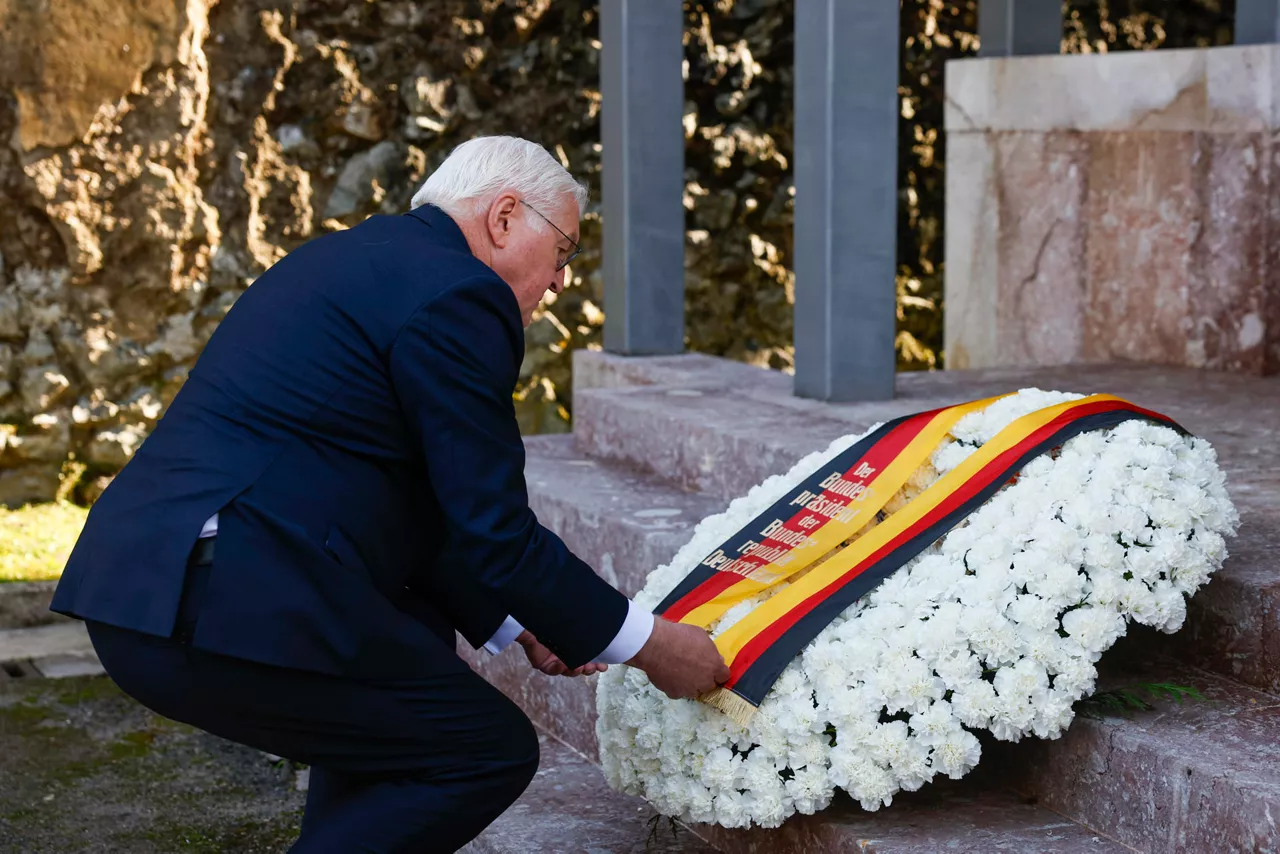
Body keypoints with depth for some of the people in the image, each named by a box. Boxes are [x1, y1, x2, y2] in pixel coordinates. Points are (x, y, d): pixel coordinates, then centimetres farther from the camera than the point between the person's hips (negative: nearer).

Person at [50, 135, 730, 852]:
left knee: (417, 637, 30)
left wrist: (512, 622, 25)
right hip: (238, 606, -10)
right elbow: (494, 532, -8)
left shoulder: (354, 258, 23)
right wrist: (648, 645, 3)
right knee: (493, 752, 2)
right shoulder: (459, 293, -7)